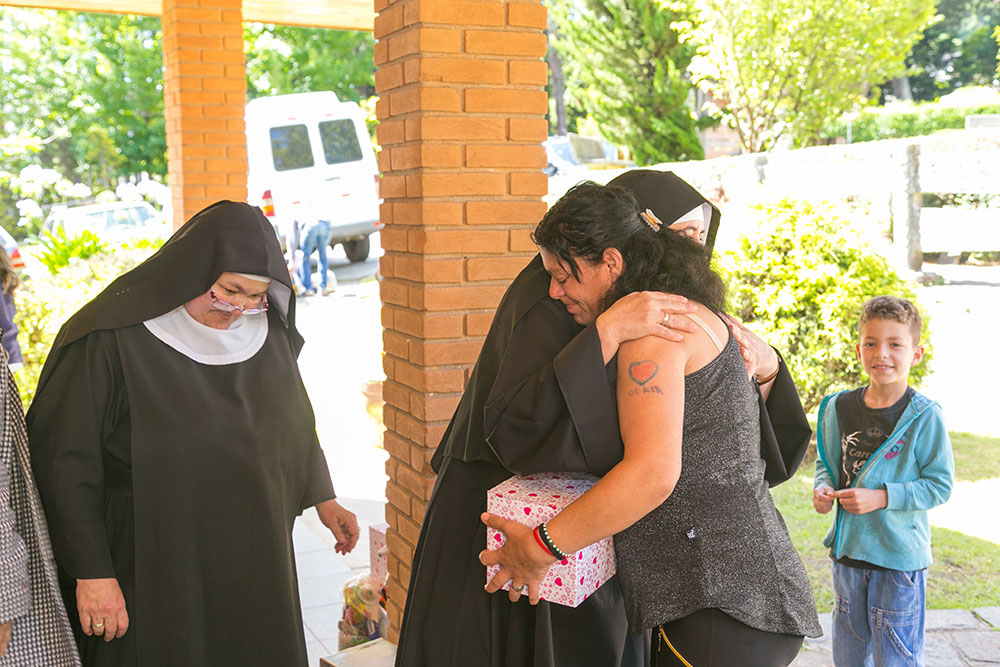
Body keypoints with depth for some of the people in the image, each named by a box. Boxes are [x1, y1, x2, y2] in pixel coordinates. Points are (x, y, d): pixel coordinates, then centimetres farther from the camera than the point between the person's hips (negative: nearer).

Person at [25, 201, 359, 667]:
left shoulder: (267, 332, 0)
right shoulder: (112, 339, -18)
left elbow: (294, 420, 16)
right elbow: (64, 458, -16)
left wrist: (321, 497, 21)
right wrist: (91, 571, -18)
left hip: (253, 556, 5)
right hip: (150, 567, -5)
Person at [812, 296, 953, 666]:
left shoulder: (925, 417, -14)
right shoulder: (840, 408, 0)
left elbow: (939, 485, -13)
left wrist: (881, 498, -21)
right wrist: (823, 488, -8)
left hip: (900, 556, -5)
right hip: (849, 549, 5)